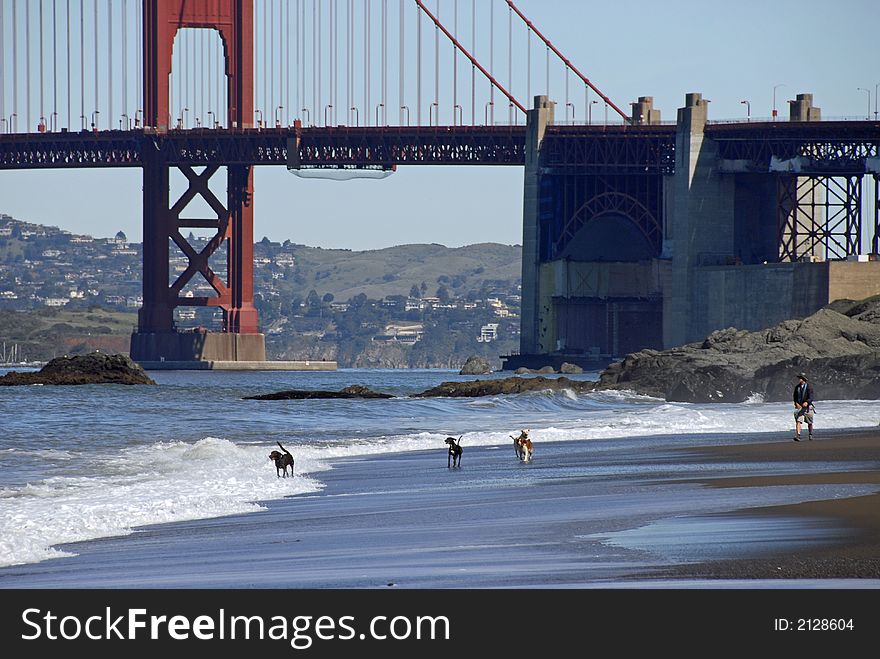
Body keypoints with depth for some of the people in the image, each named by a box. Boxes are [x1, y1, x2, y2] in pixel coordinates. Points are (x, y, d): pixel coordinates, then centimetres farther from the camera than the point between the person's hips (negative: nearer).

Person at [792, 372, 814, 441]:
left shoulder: (808, 387, -8)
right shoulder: (797, 387, 5)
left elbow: (811, 397, -16)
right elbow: (794, 396, 11)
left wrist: (807, 402, -35)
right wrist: (796, 403, -7)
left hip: (807, 406, -2)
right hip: (799, 406, 2)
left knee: (809, 423, 11)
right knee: (798, 421, -16)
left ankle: (810, 435, 32)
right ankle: (798, 435, -24)